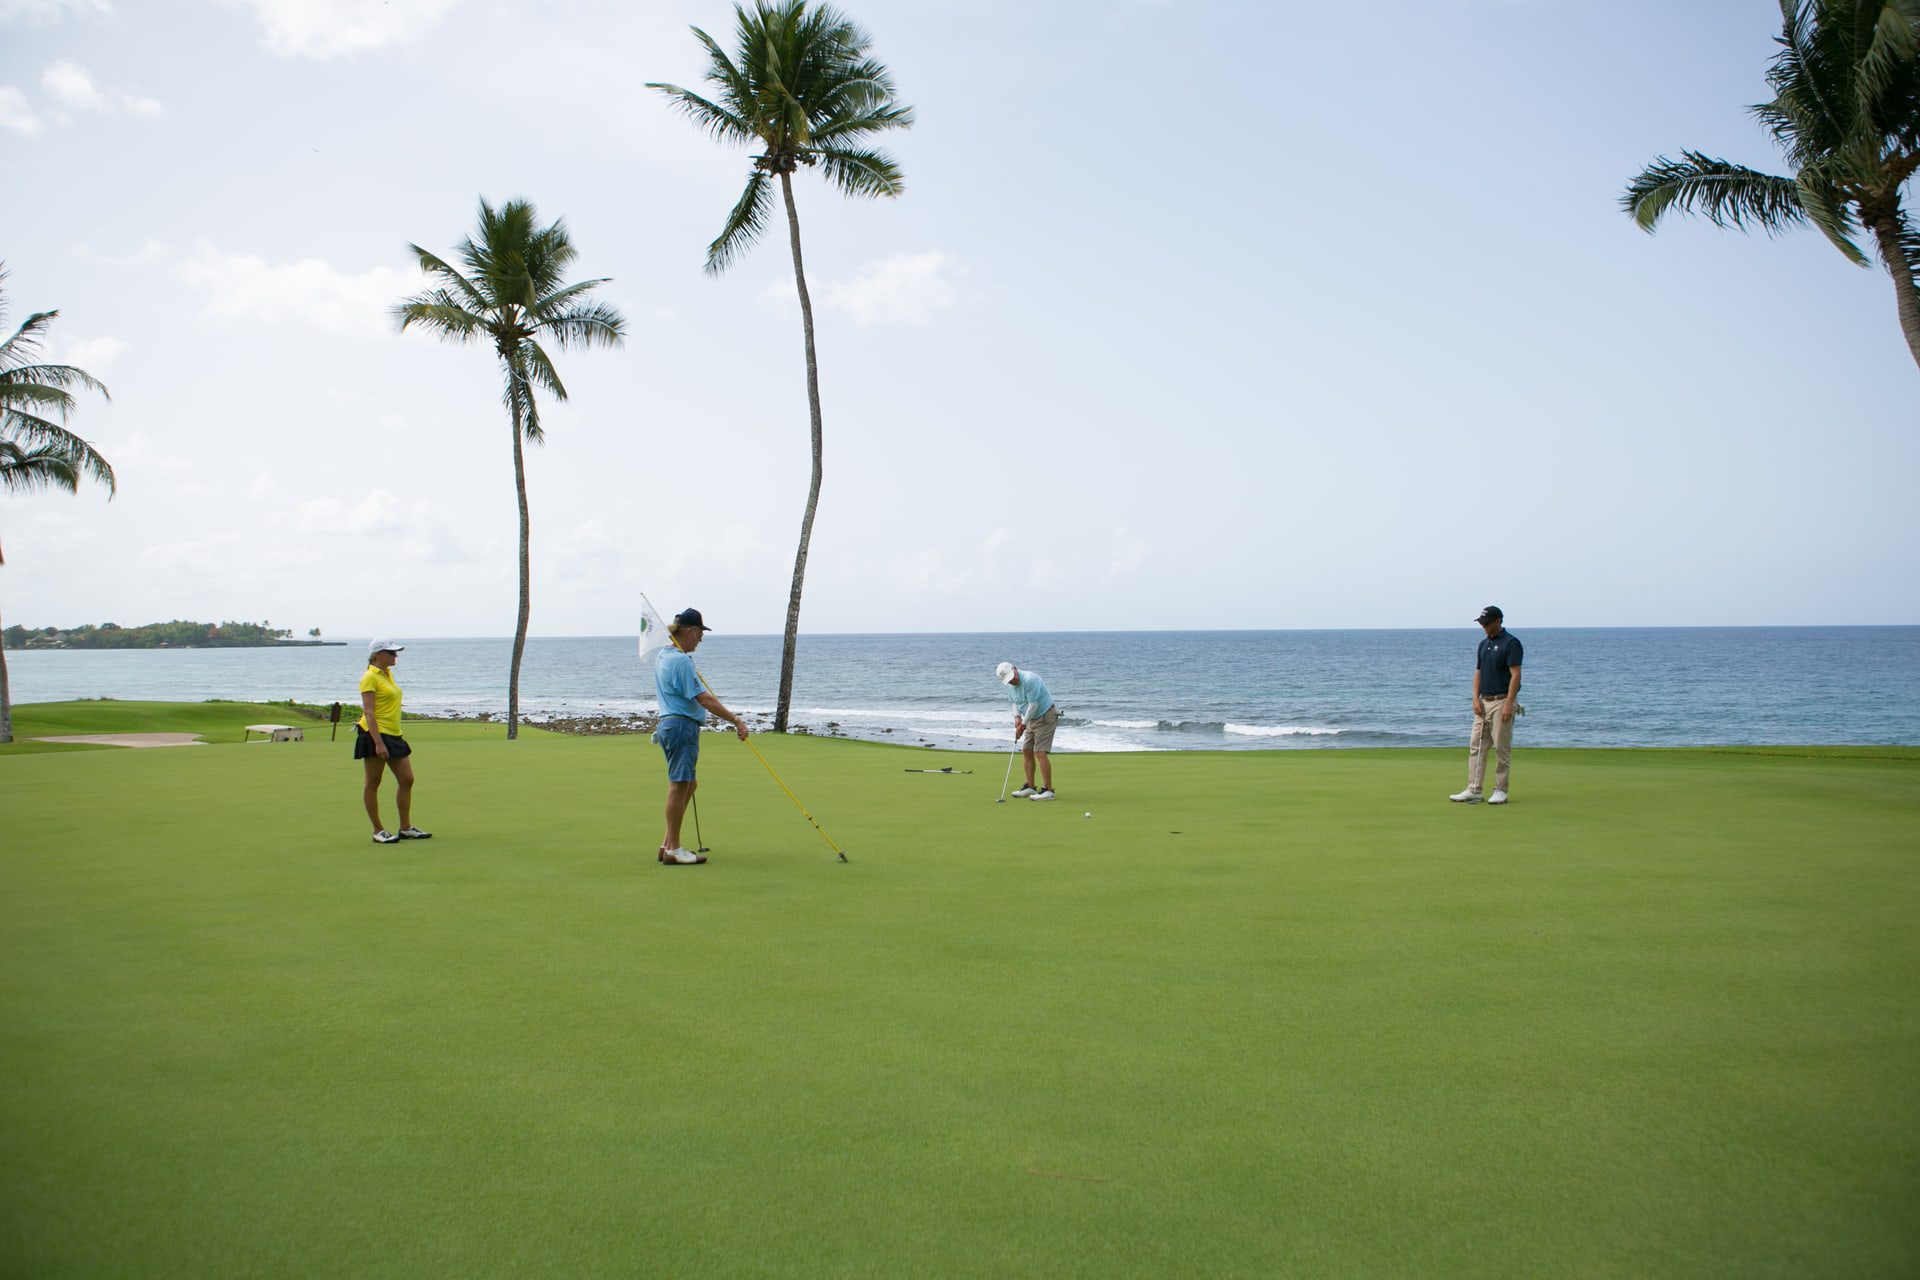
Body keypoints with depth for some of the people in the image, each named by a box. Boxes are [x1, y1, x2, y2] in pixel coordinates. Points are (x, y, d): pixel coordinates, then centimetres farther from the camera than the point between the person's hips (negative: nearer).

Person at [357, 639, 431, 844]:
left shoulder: (388, 674, 15)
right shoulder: (370, 677, -10)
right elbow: (369, 712, -17)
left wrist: (400, 734, 20)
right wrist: (378, 742, -23)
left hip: (393, 736, 9)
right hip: (375, 735, -9)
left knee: (406, 780, 7)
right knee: (373, 782, 2)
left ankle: (406, 828, 15)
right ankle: (378, 831, 7)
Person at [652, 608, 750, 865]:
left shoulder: (662, 656, 15)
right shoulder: (681, 661, -17)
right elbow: (704, 699, -21)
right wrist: (736, 721, -19)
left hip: (669, 724, 10)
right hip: (682, 726, -10)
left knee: (689, 785, 15)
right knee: (679, 786, -4)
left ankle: (667, 844, 18)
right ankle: (673, 850, 1)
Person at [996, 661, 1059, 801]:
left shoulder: (1029, 680, -25)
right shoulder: (1012, 684, 3)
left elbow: (1033, 705, -24)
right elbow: (1015, 702, 17)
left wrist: (1023, 725, -17)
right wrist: (1017, 717, -3)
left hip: (1045, 717, -9)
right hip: (1032, 719, 9)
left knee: (1040, 752, -14)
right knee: (1026, 751, 9)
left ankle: (1048, 790, -13)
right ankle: (1030, 787, 17)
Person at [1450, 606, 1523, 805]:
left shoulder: (1511, 643, -10)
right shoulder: (1484, 644, 14)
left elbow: (1515, 675, -16)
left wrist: (1508, 704, -22)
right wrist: (1476, 699, 2)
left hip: (1501, 702, -8)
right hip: (1483, 702, 8)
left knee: (1502, 748, -1)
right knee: (1476, 746, 3)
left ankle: (1500, 791, 8)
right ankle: (1473, 790, 4)